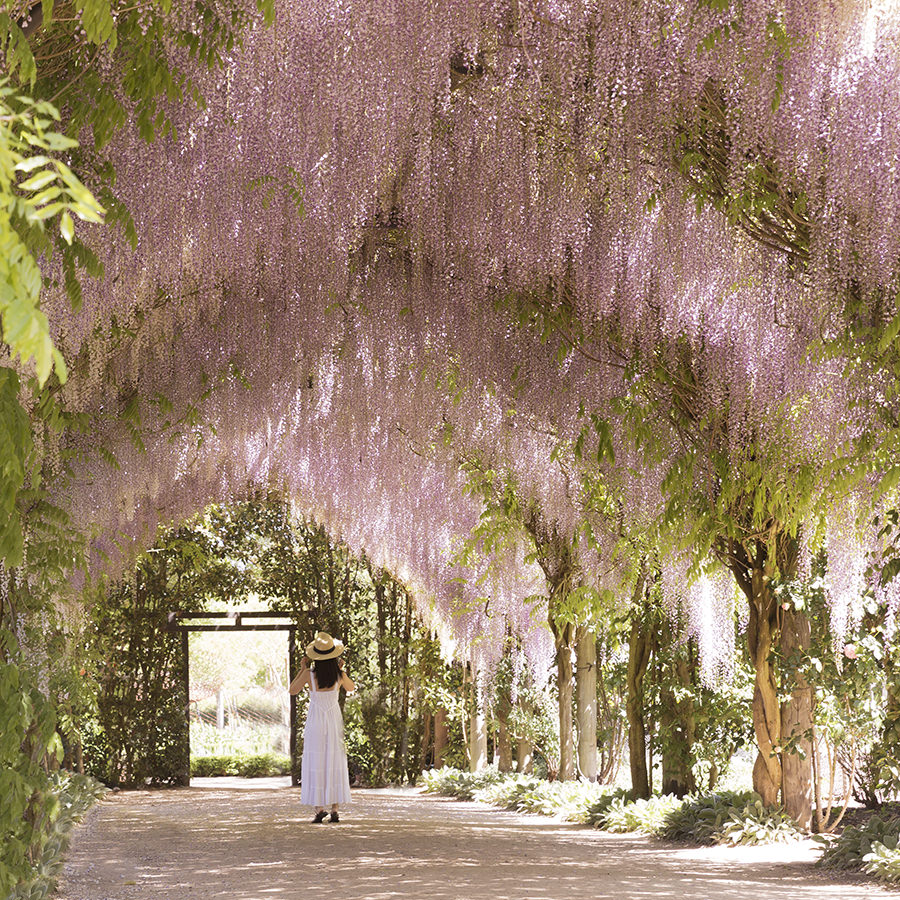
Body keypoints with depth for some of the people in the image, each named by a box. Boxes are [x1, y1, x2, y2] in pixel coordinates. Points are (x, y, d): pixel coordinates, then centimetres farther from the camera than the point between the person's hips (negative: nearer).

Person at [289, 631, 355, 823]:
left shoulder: (310, 674, -14)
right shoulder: (340, 676, -9)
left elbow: (292, 690, 2)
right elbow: (351, 688, 13)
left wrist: (302, 669, 6)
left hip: (315, 722, -2)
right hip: (334, 721, 2)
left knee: (315, 765, 3)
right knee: (335, 765, 6)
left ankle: (319, 809, -4)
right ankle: (335, 810, 2)